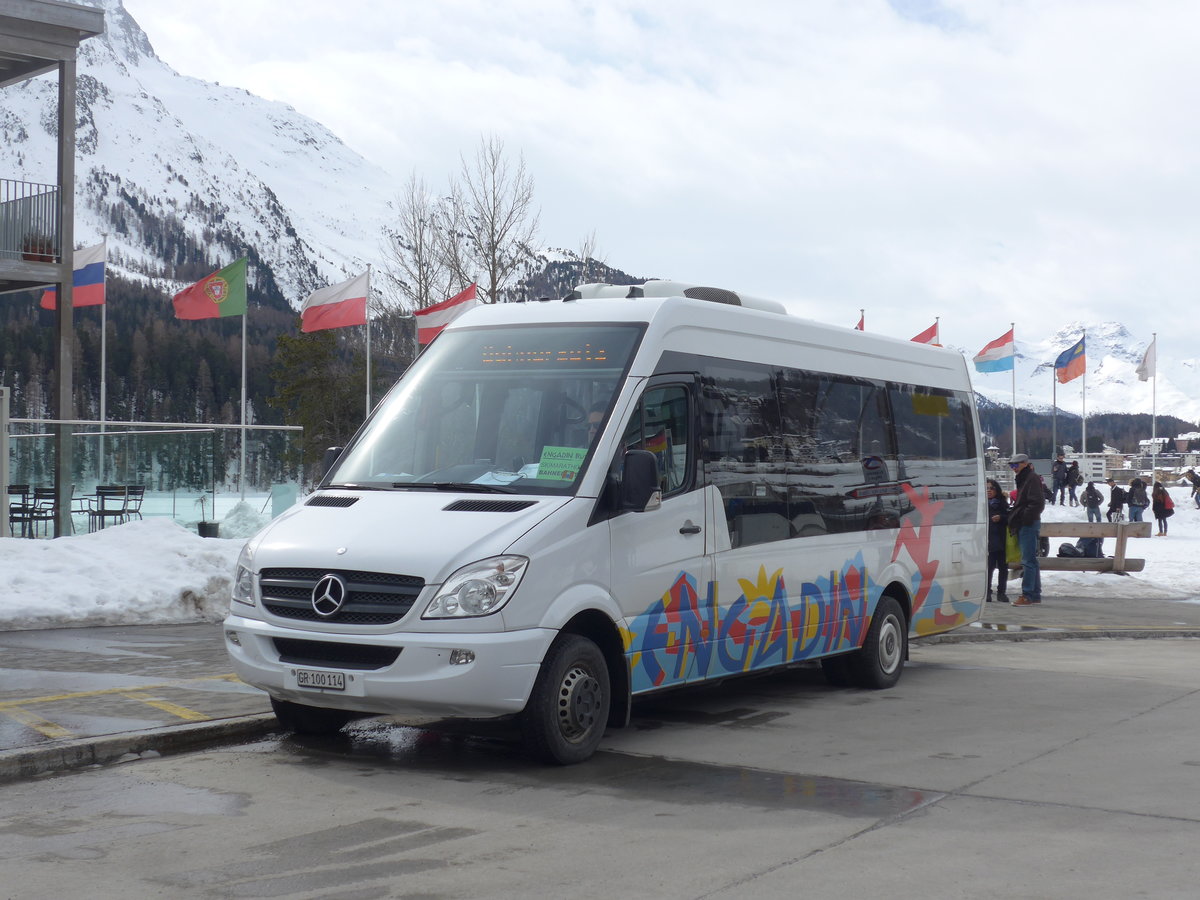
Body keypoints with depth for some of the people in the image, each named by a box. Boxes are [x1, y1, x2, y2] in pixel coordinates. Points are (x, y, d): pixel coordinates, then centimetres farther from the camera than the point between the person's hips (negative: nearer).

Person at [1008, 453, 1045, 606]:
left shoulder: (1033, 479, -11)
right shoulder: (1023, 479, 20)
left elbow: (1037, 502, -19)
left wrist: (1026, 518, -19)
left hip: (1029, 525, -10)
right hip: (1023, 525, 10)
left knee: (1028, 560, -12)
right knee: (1030, 560, 12)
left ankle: (1027, 595, -14)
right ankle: (1035, 595, 17)